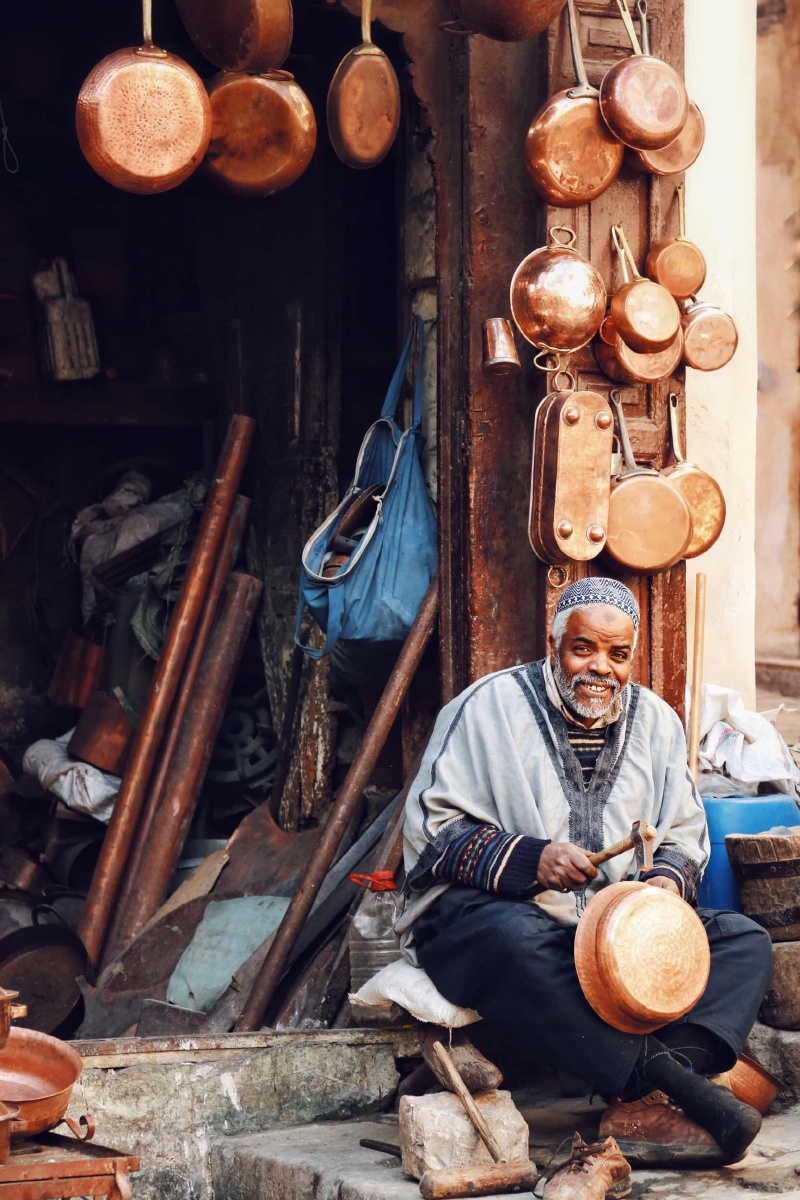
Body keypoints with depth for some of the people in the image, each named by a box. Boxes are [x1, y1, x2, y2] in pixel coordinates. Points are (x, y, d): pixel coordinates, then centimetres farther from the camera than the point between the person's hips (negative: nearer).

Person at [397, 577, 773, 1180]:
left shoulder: (655, 720, 13)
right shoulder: (493, 705, -3)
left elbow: (685, 835, 18)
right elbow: (431, 826, -7)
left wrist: (667, 878, -6)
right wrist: (528, 860, -22)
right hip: (477, 912, -5)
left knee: (746, 942, -16)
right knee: (517, 939, -41)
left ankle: (643, 1106, -38)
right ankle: (667, 1078, -43)